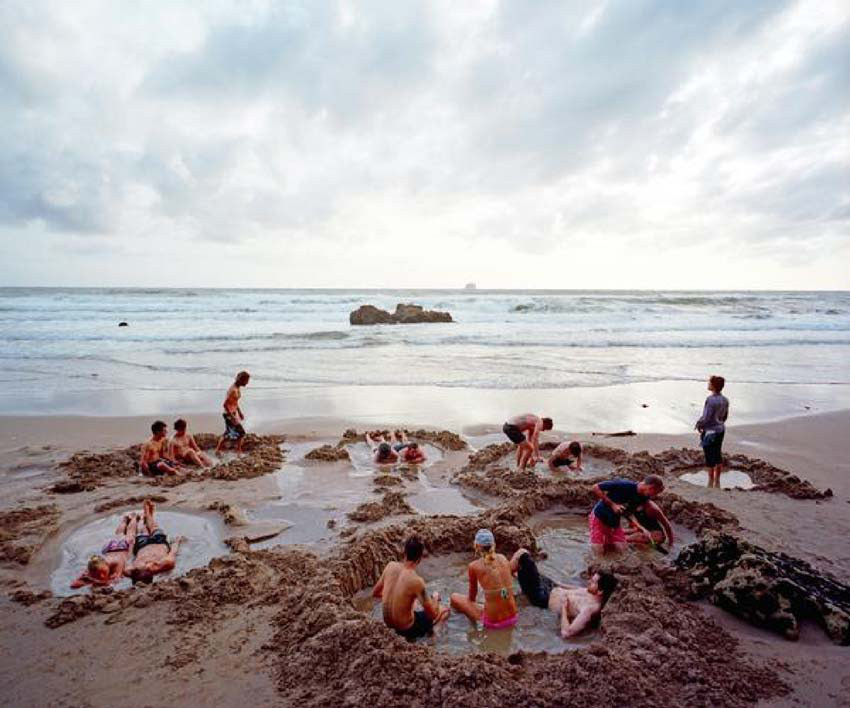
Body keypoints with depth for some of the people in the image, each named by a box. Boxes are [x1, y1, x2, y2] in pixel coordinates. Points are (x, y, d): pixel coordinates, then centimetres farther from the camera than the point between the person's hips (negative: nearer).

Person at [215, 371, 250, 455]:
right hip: (229, 414, -10)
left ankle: (217, 450, 31)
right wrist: (232, 417, -24)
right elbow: (225, 404, -25)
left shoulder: (238, 388, 4)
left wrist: (240, 412, 20)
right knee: (241, 433, -5)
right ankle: (238, 451, 6)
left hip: (233, 413, 10)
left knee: (228, 434, 20)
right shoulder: (233, 390, -25)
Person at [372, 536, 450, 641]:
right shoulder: (416, 581, -28)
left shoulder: (390, 566, -12)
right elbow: (432, 615, -17)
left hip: (388, 624, 6)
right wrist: (435, 598, 3)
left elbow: (374, 593, 4)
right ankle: (412, 634, 12)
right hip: (405, 629, -6)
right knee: (445, 610, 13)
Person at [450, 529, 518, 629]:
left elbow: (472, 596, 8)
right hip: (513, 618, 4)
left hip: (492, 623, -4)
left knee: (455, 598, 14)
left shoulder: (474, 566, -9)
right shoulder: (503, 558, 2)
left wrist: (474, 601, 31)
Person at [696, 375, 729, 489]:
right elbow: (725, 416, 12)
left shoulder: (711, 400, -23)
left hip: (710, 432, -8)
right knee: (718, 456, 16)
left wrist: (699, 425, -4)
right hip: (720, 429, 8)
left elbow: (706, 417, -21)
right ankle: (717, 482, 26)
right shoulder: (725, 400, 2)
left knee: (710, 458, 3)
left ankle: (710, 483, 12)